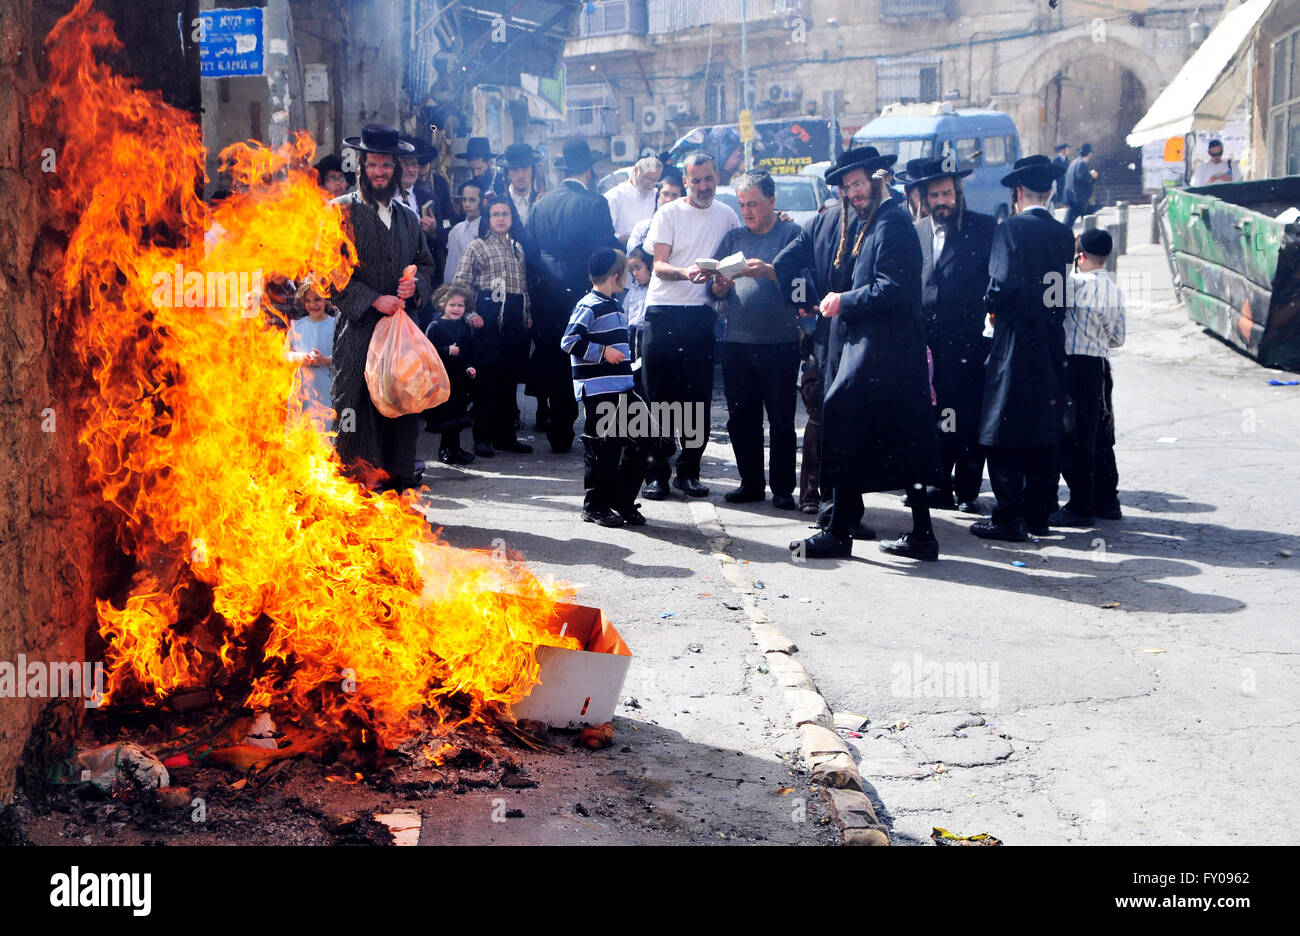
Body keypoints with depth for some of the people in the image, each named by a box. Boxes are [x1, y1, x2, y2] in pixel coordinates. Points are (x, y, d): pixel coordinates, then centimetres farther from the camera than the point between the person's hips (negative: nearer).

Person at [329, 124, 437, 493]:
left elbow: (426, 265, 23)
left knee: (402, 408, 4)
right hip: (358, 331, -5)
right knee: (357, 412, -7)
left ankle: (398, 485, 13)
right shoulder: (341, 210, 0)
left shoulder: (408, 217, 18)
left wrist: (415, 285, 0)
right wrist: (374, 300, -13)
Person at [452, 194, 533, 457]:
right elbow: (460, 282, -4)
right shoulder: (478, 246, 2)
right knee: (487, 376, -5)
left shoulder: (518, 248, 18)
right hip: (490, 317, -5)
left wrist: (527, 314, 13)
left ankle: (505, 434, 15)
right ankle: (483, 437, 1)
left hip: (516, 318, 5)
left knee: (510, 377, 7)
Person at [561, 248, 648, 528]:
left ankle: (623, 501, 15)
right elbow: (569, 341, -18)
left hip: (622, 389, 9)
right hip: (598, 392, -9)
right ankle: (595, 506, 7)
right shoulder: (588, 307, -11)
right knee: (601, 448, -3)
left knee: (637, 445, 5)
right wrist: (603, 351, -19)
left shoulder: (616, 307, 18)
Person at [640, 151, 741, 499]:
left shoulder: (727, 216, 11)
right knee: (660, 395, -2)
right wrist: (686, 272, -27)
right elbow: (659, 265, -7)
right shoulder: (669, 213, 1)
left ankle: (688, 471, 11)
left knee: (698, 397, 2)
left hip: (701, 314, 3)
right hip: (664, 312, -3)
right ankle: (656, 472, 3)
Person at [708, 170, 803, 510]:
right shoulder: (733, 238, 15)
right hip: (737, 342, 4)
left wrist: (768, 271, -23)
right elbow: (714, 287, 11)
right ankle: (751, 483, 19)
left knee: (781, 418, -1)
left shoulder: (792, 235, 3)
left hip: (780, 342, -4)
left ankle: (783, 488, 6)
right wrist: (720, 285, -11)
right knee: (740, 417, 8)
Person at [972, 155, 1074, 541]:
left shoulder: (1012, 228, -10)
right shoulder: (1064, 234, 9)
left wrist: (992, 305, 1)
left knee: (1005, 433, -1)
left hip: (1017, 341, -7)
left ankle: (1009, 517, -1)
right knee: (1045, 430, 12)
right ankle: (1039, 514, 18)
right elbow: (1064, 290, 11)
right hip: (1053, 344, 7)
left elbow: (1003, 285, -20)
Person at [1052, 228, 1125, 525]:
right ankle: (1107, 500, 23)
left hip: (1077, 367, -8)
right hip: (1101, 367, 8)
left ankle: (1081, 507, -1)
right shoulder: (1115, 291, 9)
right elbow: (1117, 338, 14)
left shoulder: (1081, 283, -14)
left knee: (1074, 438, -3)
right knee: (1100, 437, 15)